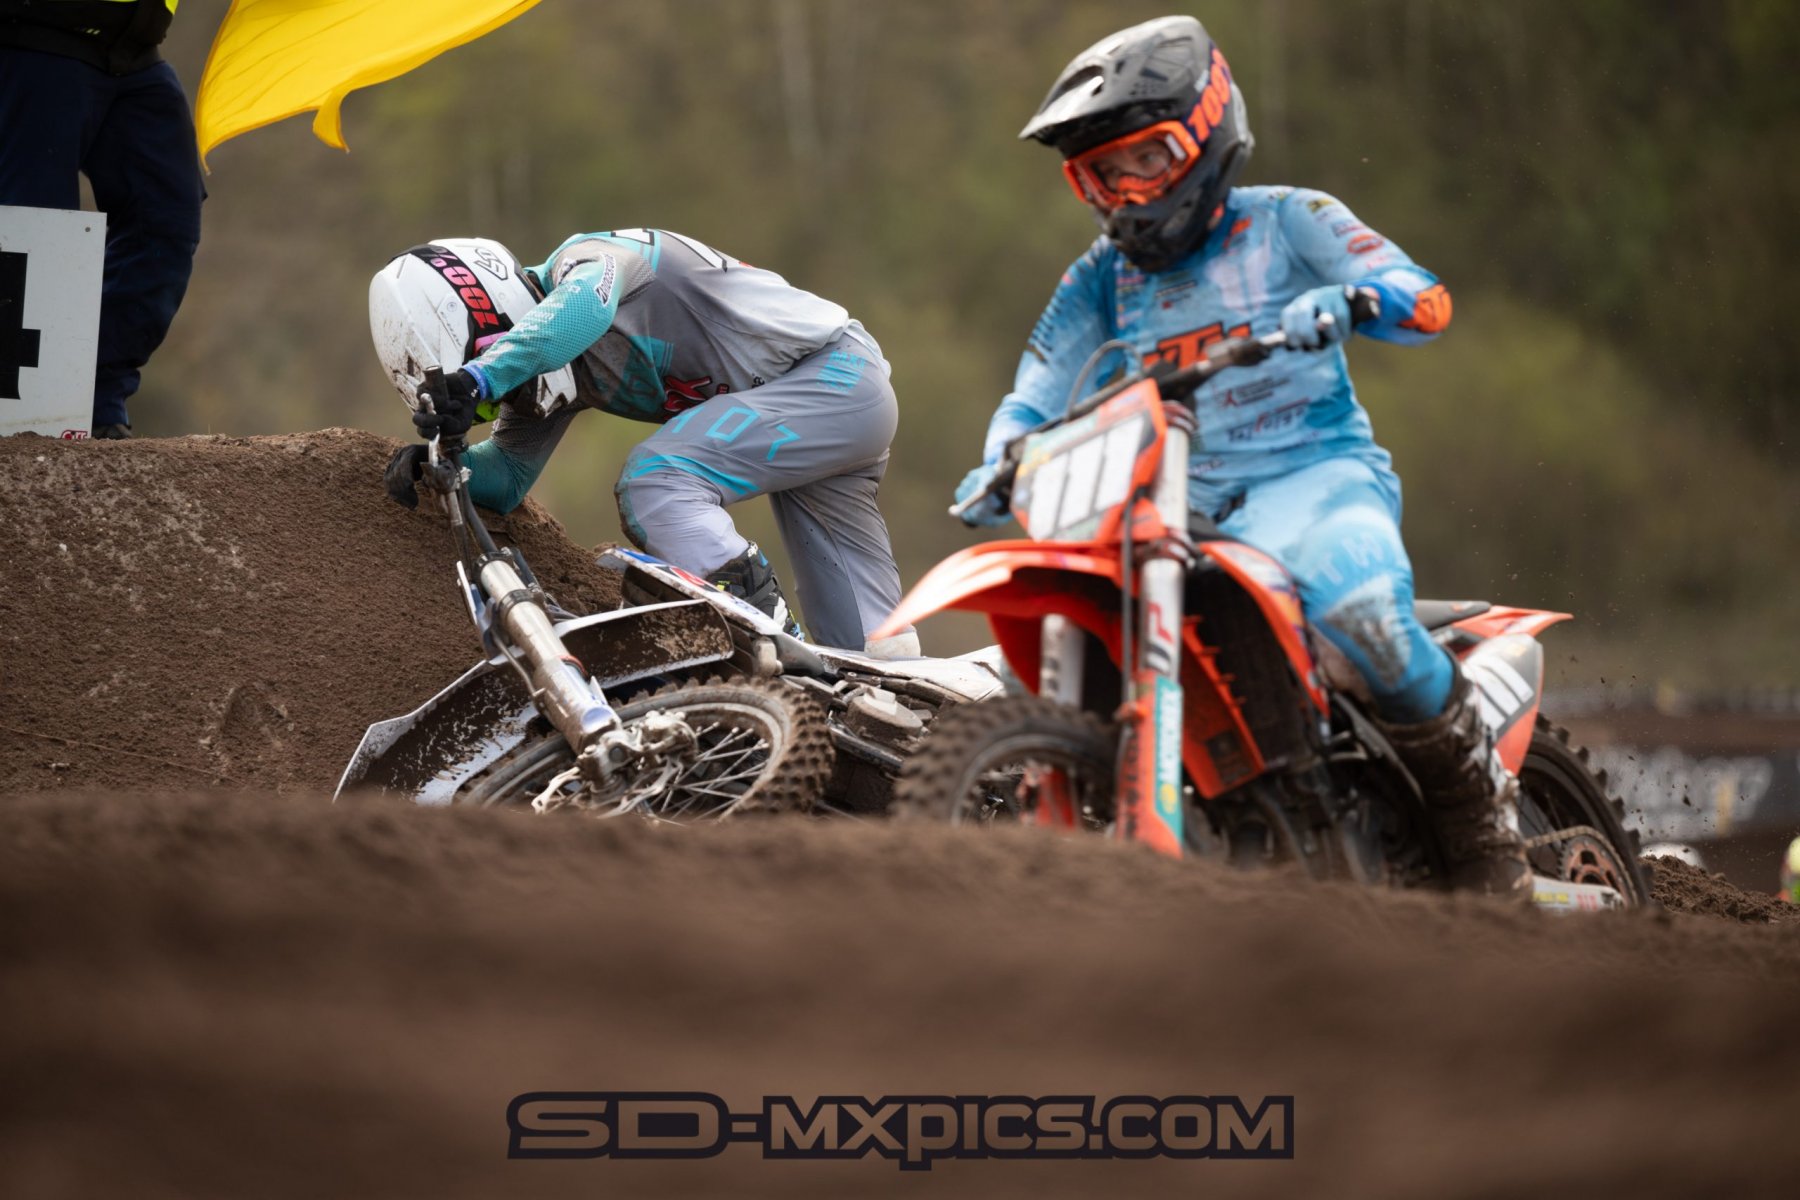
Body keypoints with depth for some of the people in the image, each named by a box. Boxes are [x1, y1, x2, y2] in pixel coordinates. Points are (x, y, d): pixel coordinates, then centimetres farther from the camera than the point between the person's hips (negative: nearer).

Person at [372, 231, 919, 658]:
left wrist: (482, 378, -49)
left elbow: (583, 306, -38)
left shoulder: (581, 258, -15)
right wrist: (435, 460, -7)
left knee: (655, 479, -25)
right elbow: (509, 474, 13)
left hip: (835, 376, -10)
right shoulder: (544, 370, 11)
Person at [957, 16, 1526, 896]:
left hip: (1313, 472, -5)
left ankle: (1479, 808, -17)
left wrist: (1339, 301, -31)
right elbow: (1036, 396, 10)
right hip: (1177, 503, 5)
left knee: (1359, 611, -35)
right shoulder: (1100, 279, 17)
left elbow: (1425, 298, -9)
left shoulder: (1287, 223, 3)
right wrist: (1000, 464, -13)